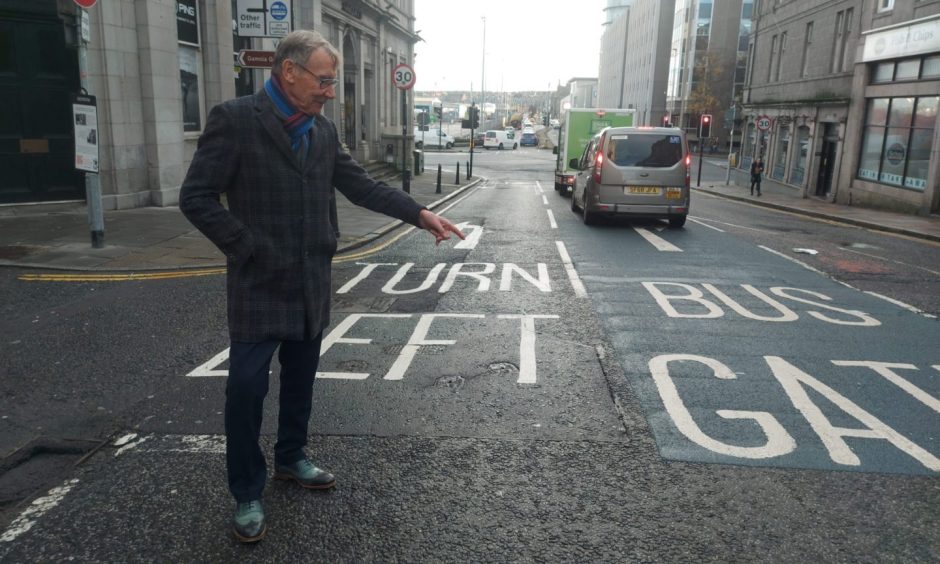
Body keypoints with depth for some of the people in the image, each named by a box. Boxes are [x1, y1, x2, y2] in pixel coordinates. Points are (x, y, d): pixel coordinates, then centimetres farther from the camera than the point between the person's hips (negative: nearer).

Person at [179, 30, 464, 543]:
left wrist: (421, 214, -1)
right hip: (260, 285, -6)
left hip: (311, 284, 6)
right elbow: (196, 197, -13)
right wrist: (248, 248, -15)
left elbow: (361, 186, 8)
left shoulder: (323, 131, 7)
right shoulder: (234, 119, -11)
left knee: (300, 382, 18)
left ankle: (290, 459, 39)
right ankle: (247, 495, 18)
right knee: (247, 389, 1)